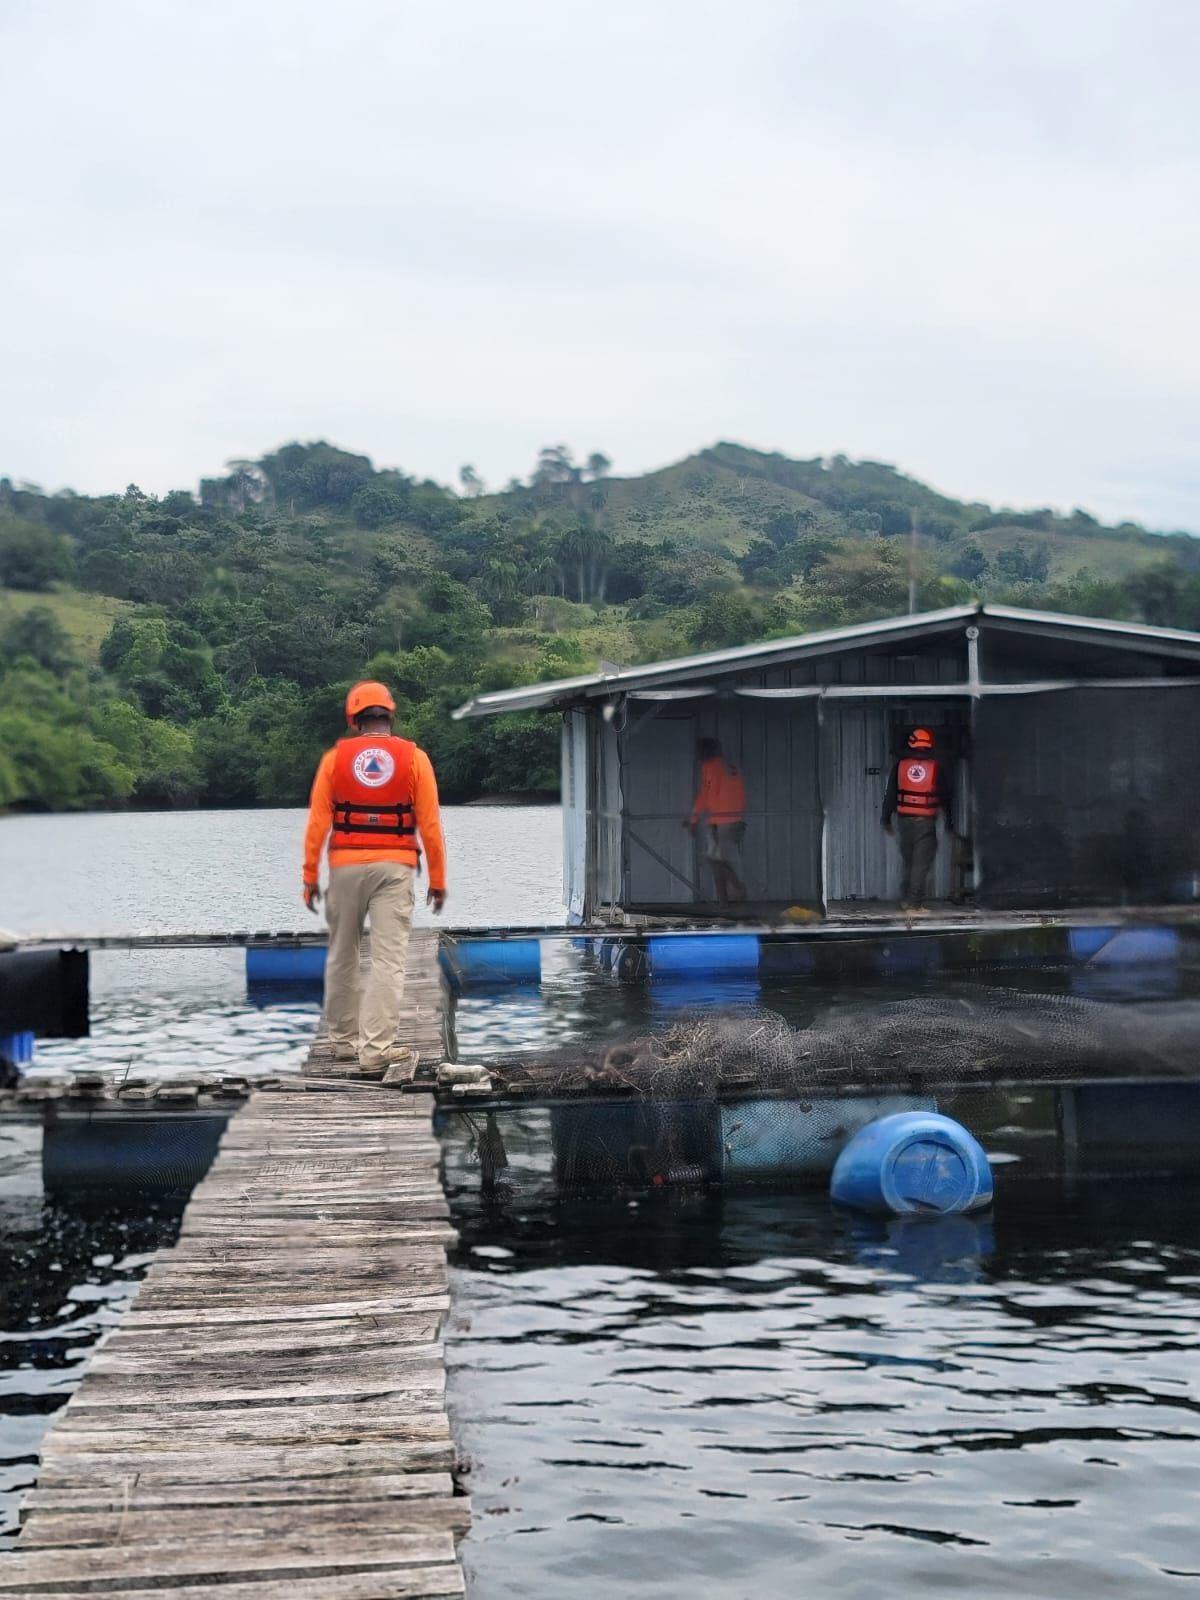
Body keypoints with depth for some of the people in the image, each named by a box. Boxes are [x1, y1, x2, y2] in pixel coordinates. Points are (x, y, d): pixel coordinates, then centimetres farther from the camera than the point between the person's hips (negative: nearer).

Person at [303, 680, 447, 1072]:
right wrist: (438, 880, 5)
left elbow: (317, 823, -1)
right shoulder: (414, 758, 1)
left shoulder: (335, 758, 3)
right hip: (394, 867, -1)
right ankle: (375, 1049, -9)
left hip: (346, 866, 2)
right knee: (388, 959, -3)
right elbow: (430, 825, -1)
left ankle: (344, 1039, 26)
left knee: (342, 956, 16)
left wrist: (310, 877, 5)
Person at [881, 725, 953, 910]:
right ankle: (914, 902, -4)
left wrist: (886, 819, 12)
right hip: (926, 821, -3)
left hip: (904, 819, 3)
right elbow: (945, 796, 3)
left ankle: (905, 899, 21)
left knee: (907, 861, 17)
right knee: (921, 863, 0)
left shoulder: (900, 765, 1)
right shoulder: (936, 767, -3)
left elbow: (890, 794, 4)